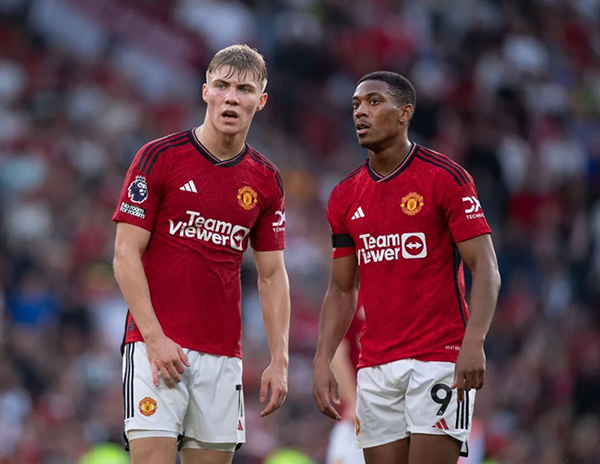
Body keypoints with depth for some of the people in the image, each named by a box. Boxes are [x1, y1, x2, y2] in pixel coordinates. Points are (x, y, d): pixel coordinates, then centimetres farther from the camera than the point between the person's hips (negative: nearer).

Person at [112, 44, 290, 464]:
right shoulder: (159, 158, -4)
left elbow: (272, 275, 13)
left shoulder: (266, 180, 9)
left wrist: (279, 360, 4)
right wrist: (154, 337, -15)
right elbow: (126, 255, -6)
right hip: (156, 346, -4)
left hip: (223, 352, 4)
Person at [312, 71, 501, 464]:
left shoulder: (445, 178, -6)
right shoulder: (345, 197, 11)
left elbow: (486, 269, -9)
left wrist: (473, 343, -23)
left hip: (439, 360, -5)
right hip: (375, 368, 6)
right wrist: (323, 361, 5)